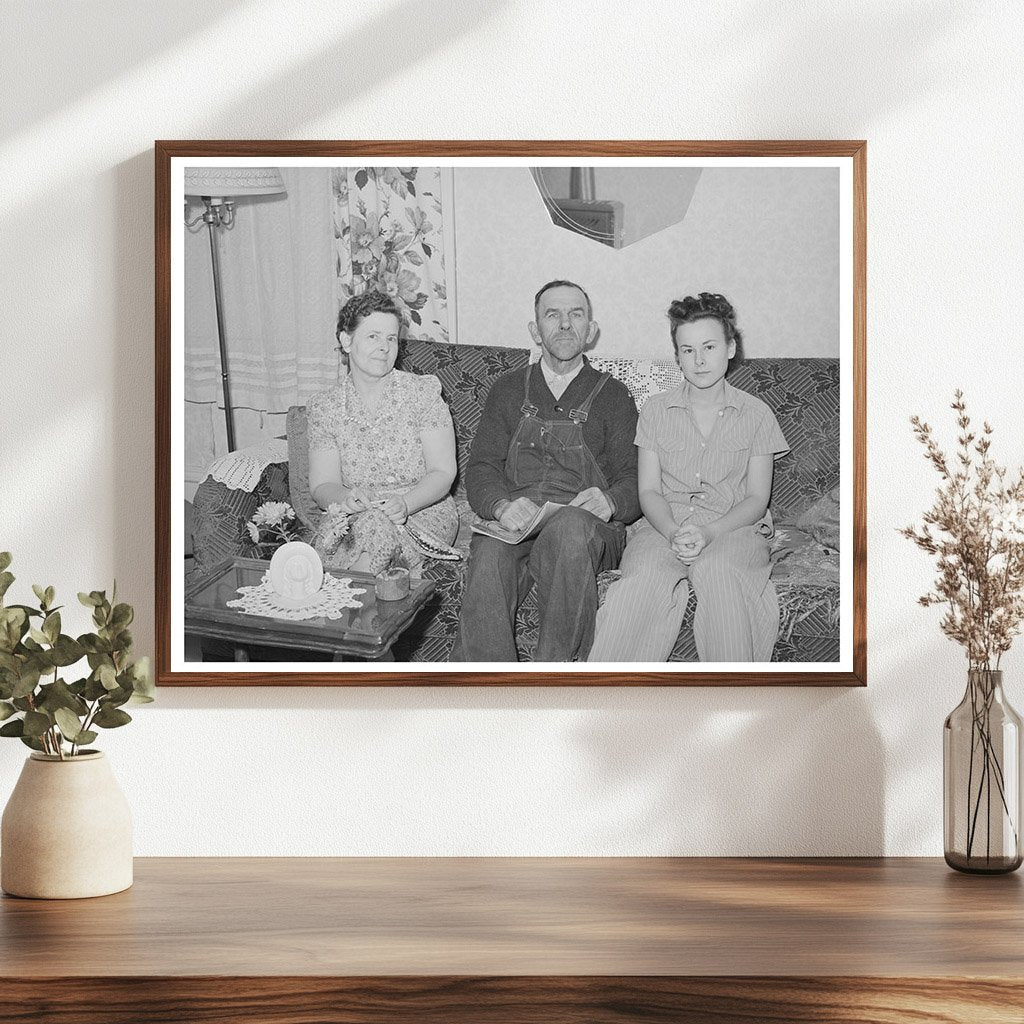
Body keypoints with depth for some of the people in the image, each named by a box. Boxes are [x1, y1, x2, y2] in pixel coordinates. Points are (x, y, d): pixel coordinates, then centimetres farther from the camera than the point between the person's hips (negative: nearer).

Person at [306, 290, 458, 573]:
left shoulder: (423, 392, 1)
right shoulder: (323, 407, 6)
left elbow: (443, 472, -5)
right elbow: (322, 484, 0)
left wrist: (404, 504, -23)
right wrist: (347, 498, -24)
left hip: (423, 513, -1)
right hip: (353, 516, 1)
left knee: (377, 523, -35)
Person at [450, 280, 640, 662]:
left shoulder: (612, 395, 19)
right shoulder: (509, 389, 23)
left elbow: (633, 478, 9)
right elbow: (481, 467, 11)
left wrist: (610, 501, -17)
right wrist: (502, 505, -13)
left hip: (588, 527, -1)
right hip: (514, 521, 1)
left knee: (570, 528, -39)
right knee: (489, 555, -35)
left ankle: (552, 665, -36)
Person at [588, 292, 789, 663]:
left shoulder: (756, 414, 9)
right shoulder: (655, 410, 12)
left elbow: (756, 498, 4)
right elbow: (649, 491, 8)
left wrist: (709, 533, -15)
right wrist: (673, 532, -15)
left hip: (733, 526, -1)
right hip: (665, 524, 1)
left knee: (716, 569, -38)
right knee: (647, 573, -35)